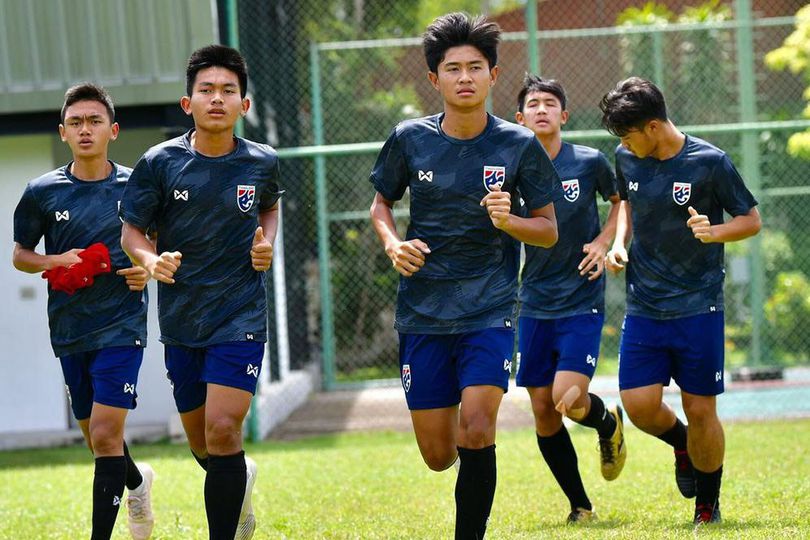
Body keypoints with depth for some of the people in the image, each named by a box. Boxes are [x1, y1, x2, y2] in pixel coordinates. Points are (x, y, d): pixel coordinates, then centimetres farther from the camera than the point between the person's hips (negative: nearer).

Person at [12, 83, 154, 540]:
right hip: (69, 328, 3)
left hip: (121, 325, -3)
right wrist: (55, 262, -10)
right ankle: (137, 481, 47)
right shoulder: (43, 192, 0)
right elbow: (20, 254, 10)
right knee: (96, 436, 15)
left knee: (106, 434, -15)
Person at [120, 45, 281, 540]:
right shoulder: (161, 162, -6)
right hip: (181, 320, 2)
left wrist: (267, 242, 0)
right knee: (203, 448, 14)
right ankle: (242, 481, 47)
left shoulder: (262, 162, -3)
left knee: (222, 433, -18)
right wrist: (151, 259, -20)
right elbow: (132, 230, 1)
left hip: (241, 317, -2)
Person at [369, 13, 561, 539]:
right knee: (438, 455, 5)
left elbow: (549, 230, 3)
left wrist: (508, 221, -18)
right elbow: (381, 204, 16)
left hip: (489, 311, -2)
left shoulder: (520, 145, -4)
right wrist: (393, 243, -5)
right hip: (422, 313, 2)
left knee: (476, 431, -20)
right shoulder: (410, 139, 0)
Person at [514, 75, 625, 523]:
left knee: (568, 399, -17)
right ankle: (579, 505, 19)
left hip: (581, 303, -3)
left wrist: (604, 241, -3)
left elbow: (621, 200, 13)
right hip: (534, 305, 3)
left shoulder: (590, 162, -4)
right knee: (543, 411, 3)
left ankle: (609, 423, 20)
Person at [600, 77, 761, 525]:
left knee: (700, 409, -1)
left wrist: (715, 232, -22)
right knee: (639, 404, -7)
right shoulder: (627, 160, 2)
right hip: (643, 310, 4)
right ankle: (681, 443, 27)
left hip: (699, 307, -4)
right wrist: (619, 241, 6)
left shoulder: (709, 162, -12)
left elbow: (752, 218, -3)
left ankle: (708, 505, 19)